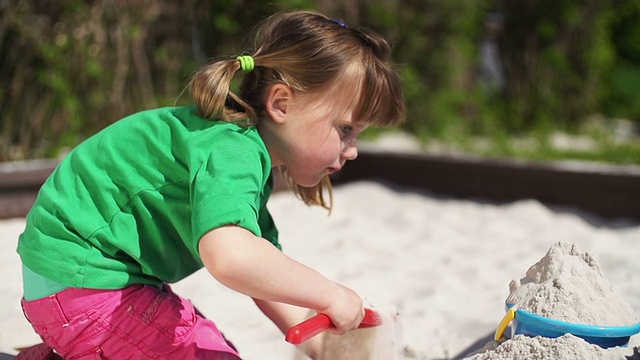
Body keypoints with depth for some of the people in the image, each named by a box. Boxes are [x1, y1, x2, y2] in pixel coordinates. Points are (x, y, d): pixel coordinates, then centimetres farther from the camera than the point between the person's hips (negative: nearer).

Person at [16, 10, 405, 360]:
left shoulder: (253, 156, 9)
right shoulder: (231, 149, -25)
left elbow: (265, 274, 13)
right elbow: (230, 256, -45)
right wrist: (330, 295, -31)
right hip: (79, 284, -10)